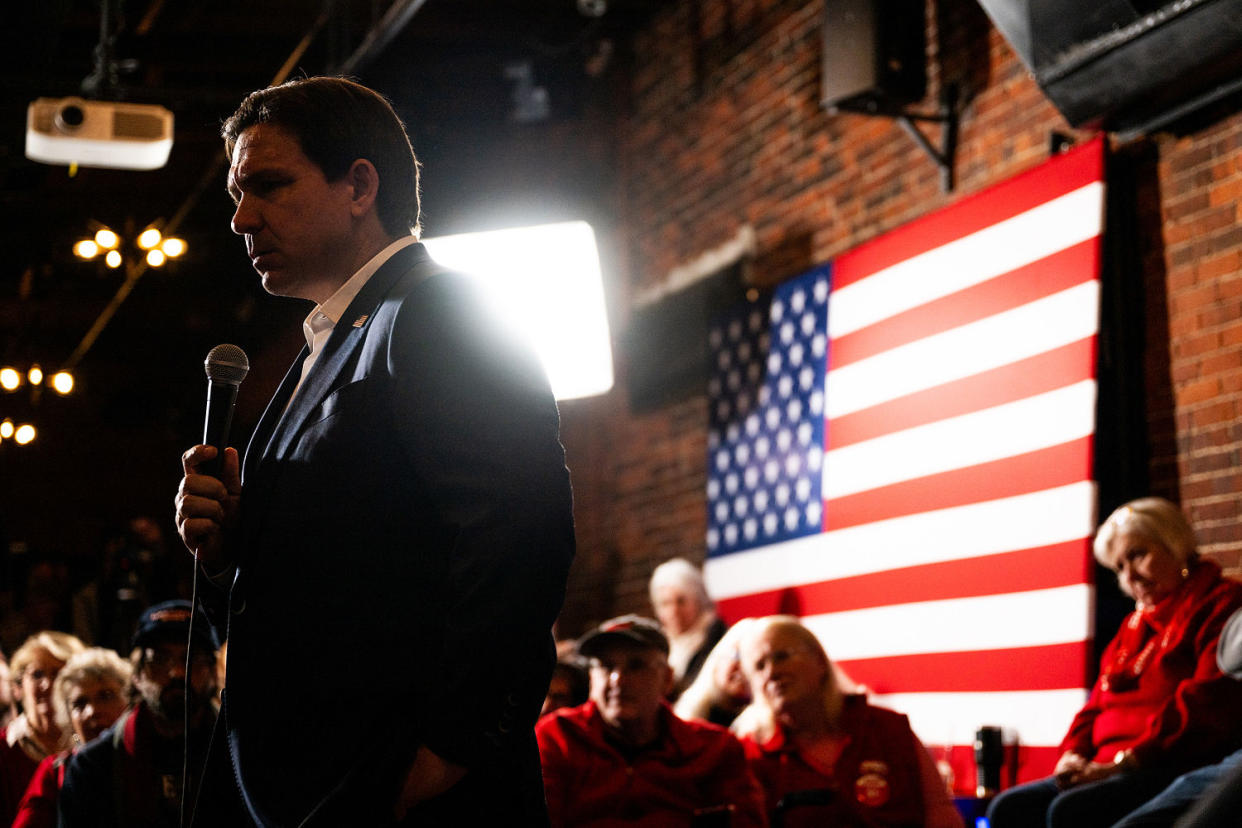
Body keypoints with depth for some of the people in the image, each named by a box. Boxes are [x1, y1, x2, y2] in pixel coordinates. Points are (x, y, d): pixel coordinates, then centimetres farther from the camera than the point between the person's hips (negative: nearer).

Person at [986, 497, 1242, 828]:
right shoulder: (1135, 626, 27)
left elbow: (1208, 704, -13)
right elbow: (1097, 704, 25)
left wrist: (1123, 763, -16)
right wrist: (1073, 755, 1)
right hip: (1109, 767, 8)